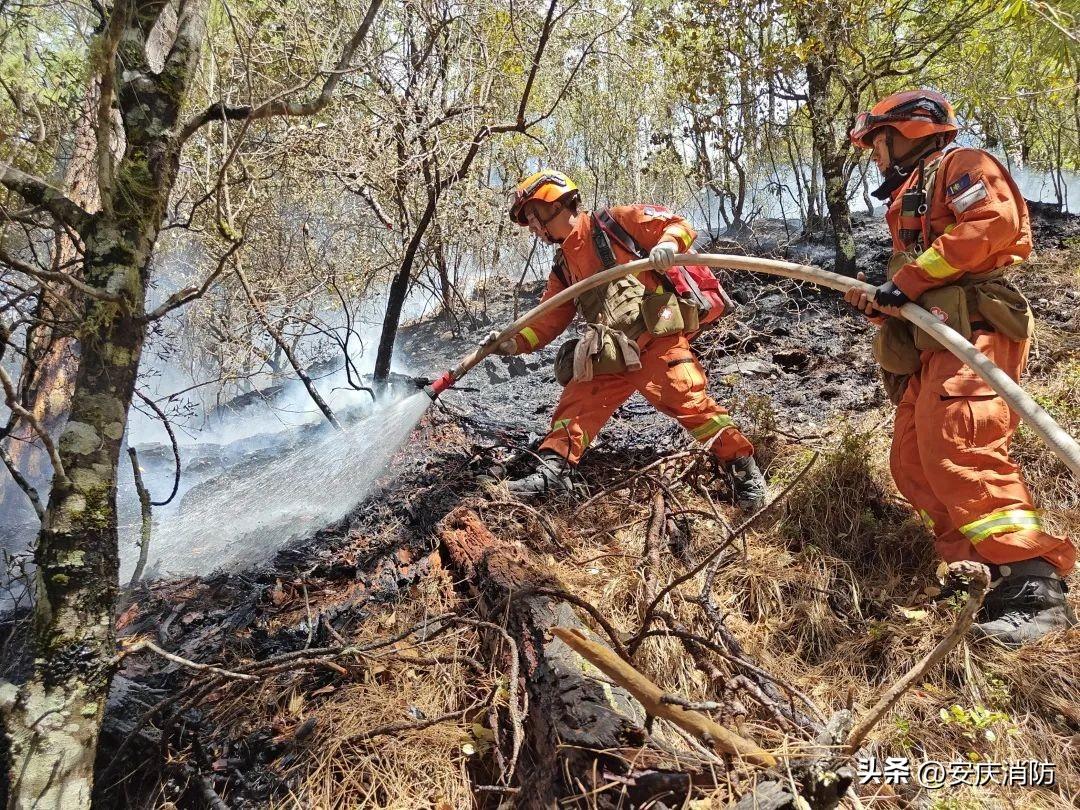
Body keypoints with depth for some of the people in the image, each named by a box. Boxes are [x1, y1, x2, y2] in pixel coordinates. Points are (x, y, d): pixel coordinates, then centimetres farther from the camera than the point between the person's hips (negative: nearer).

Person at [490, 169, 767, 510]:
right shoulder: (563, 268, 24)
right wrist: (514, 343, 9)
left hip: (655, 336, -7)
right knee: (576, 403, 0)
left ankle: (744, 468, -4)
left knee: (688, 401, -16)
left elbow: (678, 224, 3)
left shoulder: (615, 222, 4)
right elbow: (548, 322, 23)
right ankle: (552, 472, 2)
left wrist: (668, 242, -20)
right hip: (610, 354, 7)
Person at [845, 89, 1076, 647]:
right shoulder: (906, 199, 32)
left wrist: (908, 280, -17)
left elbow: (993, 222, -15)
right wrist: (879, 301, 9)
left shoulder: (960, 164, 6)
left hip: (972, 328, -10)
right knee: (913, 467, 1)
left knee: (953, 448, -26)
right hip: (928, 342, 10)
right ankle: (991, 572, 0)